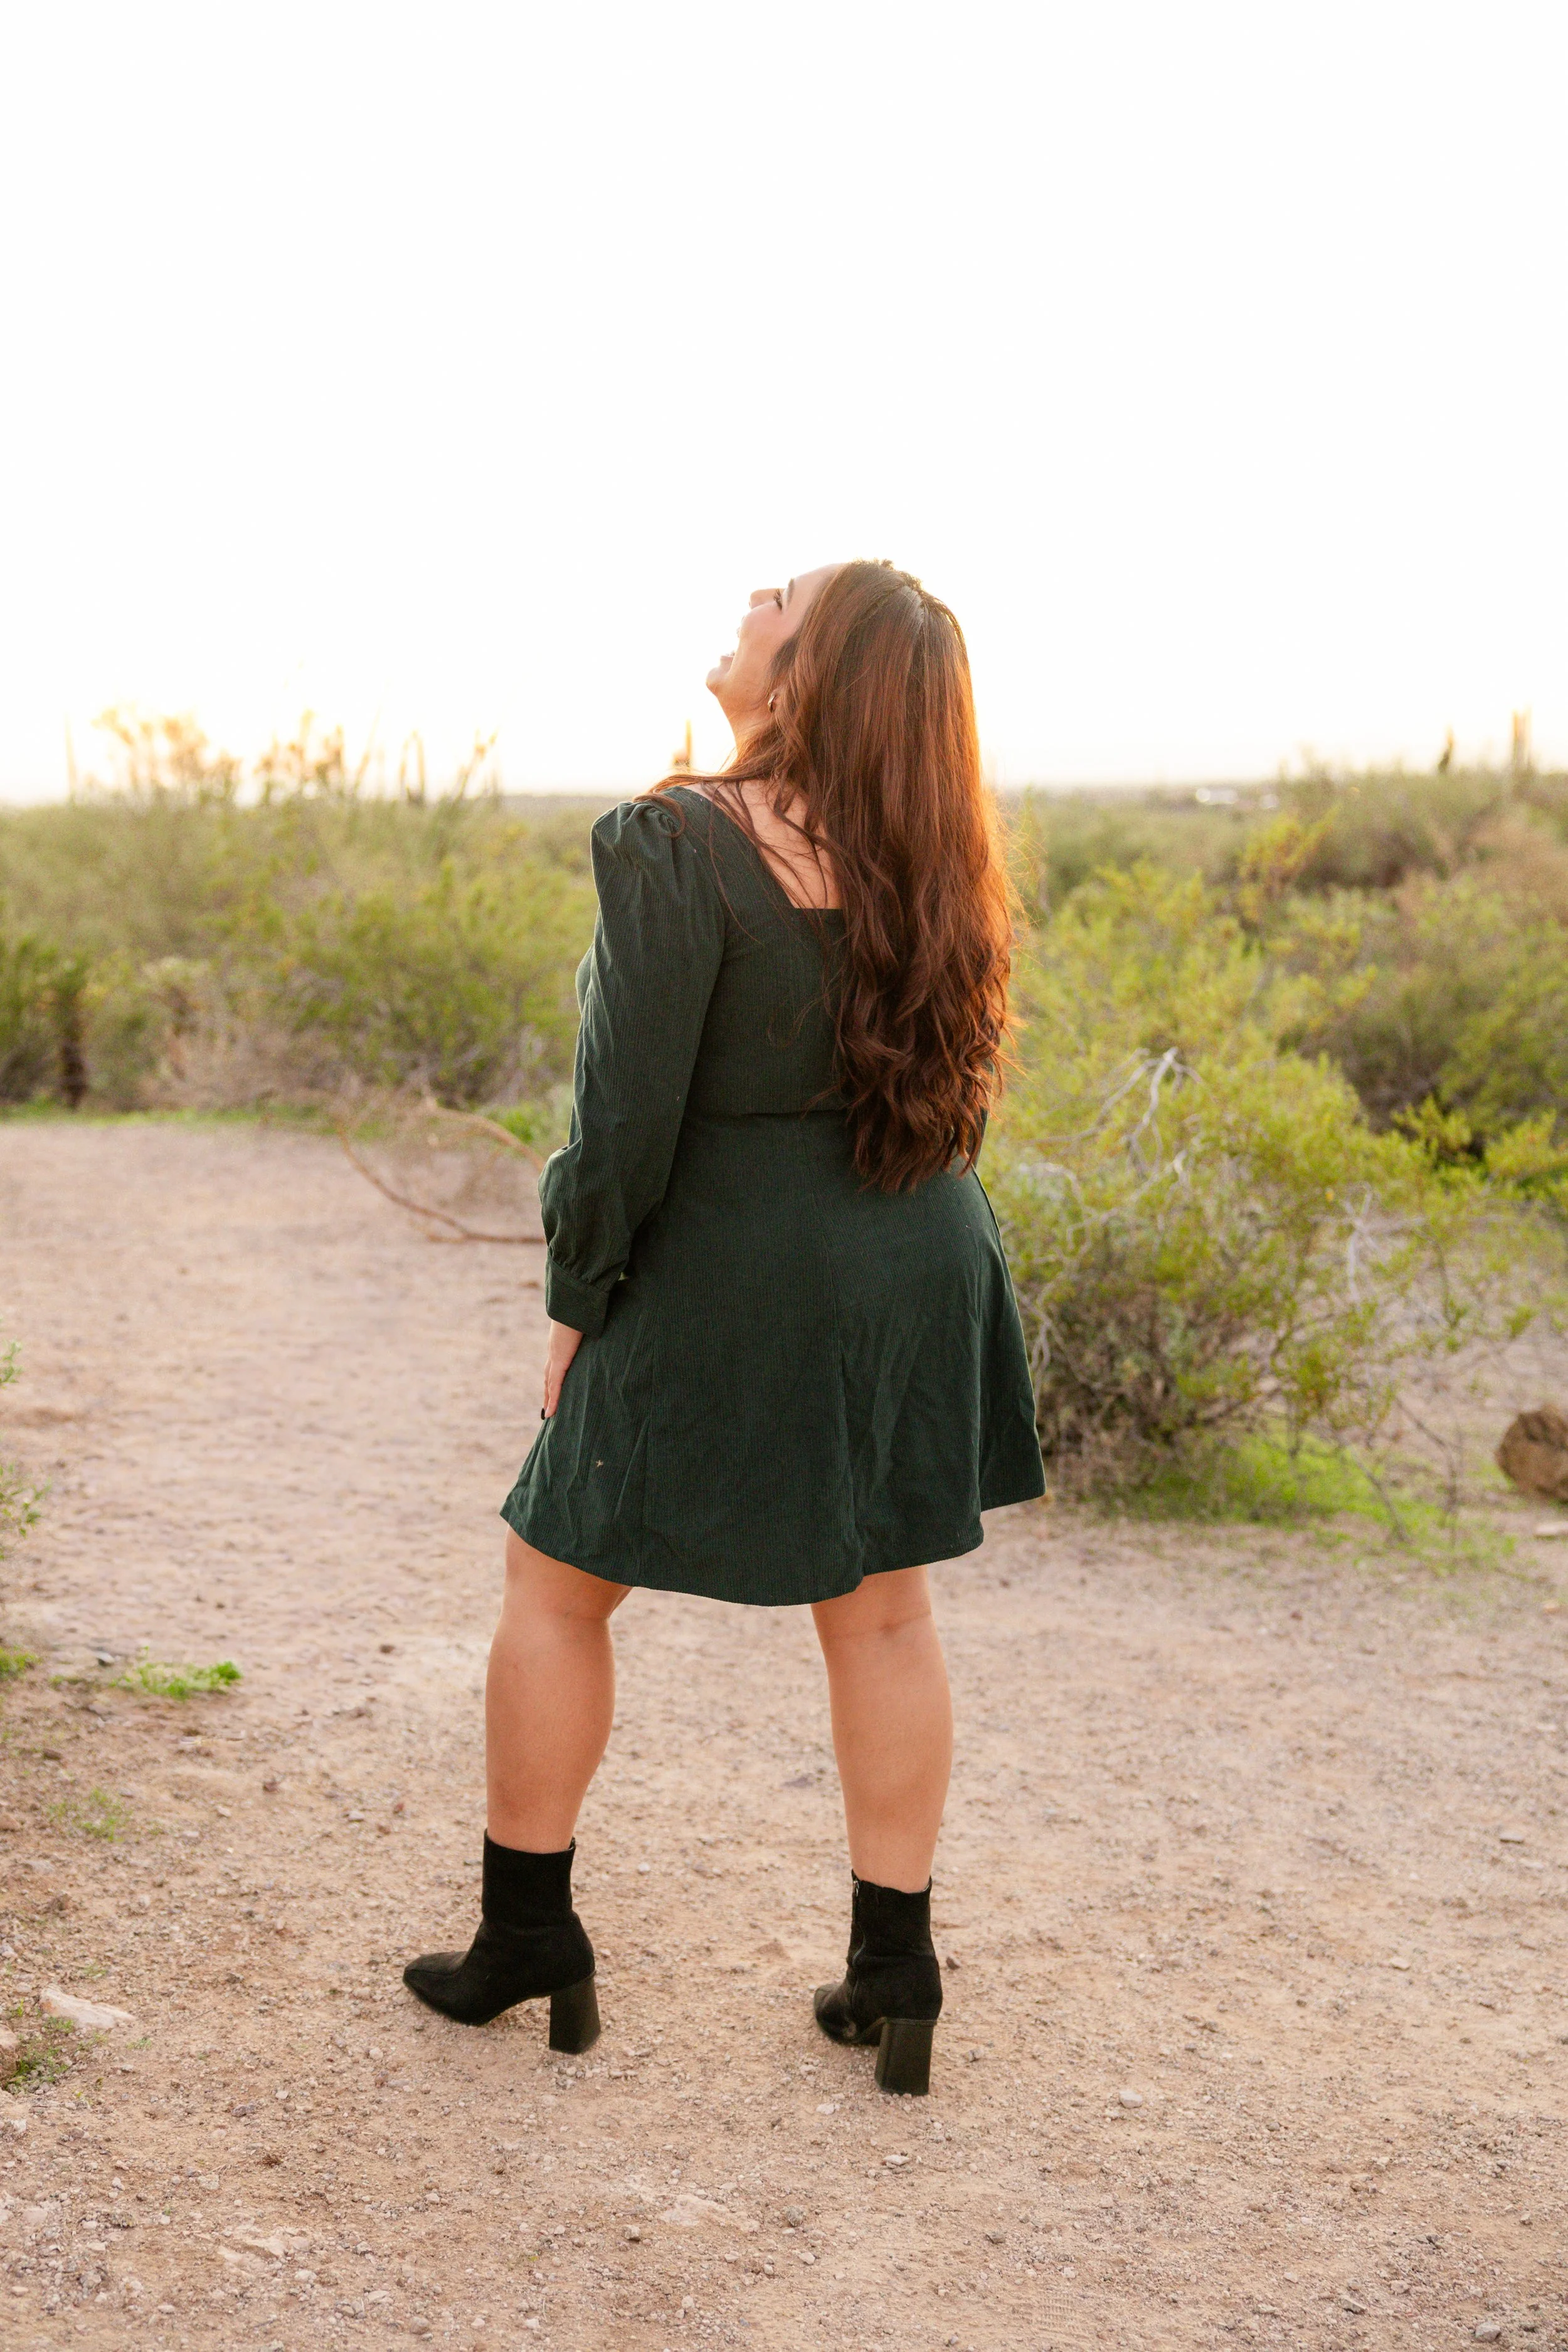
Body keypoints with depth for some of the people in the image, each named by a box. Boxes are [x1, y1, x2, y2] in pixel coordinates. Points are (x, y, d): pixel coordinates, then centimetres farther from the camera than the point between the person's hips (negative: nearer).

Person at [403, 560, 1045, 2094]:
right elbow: (938, 1079, 7)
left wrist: (577, 1303, -7)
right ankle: (895, 1973, 21)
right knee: (880, 1614, 14)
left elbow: (629, 1115, -19)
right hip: (915, 1276, 6)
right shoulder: (923, 863, 1)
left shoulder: (680, 846, -18)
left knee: (554, 1585, 14)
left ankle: (524, 1935, 24)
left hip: (726, 1297, -6)